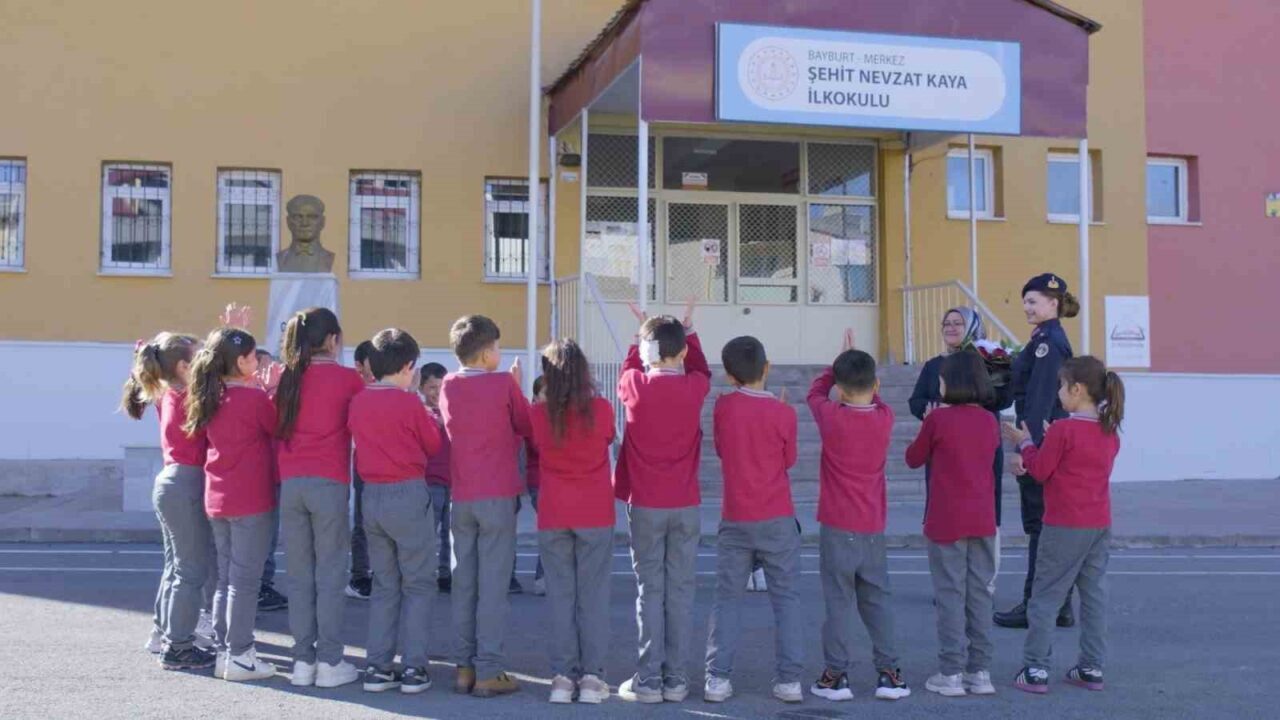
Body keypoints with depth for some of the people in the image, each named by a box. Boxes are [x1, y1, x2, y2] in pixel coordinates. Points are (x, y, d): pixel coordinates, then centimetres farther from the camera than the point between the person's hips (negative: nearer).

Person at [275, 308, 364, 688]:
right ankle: (329, 662, 3)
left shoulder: (287, 377, 7)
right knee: (330, 575, 2)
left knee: (299, 576, 9)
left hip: (290, 483, 4)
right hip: (329, 483, -4)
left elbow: (277, 426, 16)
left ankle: (303, 660, 12)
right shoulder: (347, 378, -3)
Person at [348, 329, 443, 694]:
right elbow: (433, 446, -1)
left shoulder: (357, 402, 4)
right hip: (407, 495, -5)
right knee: (416, 585, 4)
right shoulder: (409, 402, -11)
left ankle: (378, 667, 13)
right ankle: (413, 668, 2)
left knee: (384, 585, 14)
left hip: (371, 496, 5)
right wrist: (431, 420, 17)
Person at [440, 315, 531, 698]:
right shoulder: (503, 384, -7)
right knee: (492, 586, -2)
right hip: (497, 495, -5)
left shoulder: (448, 386, 7)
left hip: (460, 497, 5)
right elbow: (527, 426, 4)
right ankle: (488, 672, 0)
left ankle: (465, 667, 14)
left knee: (463, 584, 9)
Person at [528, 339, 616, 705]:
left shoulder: (538, 413, -5)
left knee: (560, 595, 7)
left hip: (553, 516, 1)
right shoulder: (601, 409, -7)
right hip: (596, 514, -1)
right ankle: (592, 676, 5)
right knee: (593, 595, 5)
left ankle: (563, 676, 7)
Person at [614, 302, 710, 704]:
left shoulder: (635, 386, -8)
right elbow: (701, 370, 21)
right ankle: (675, 678, 9)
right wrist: (688, 332, 29)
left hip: (645, 505, -1)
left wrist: (641, 336, 28)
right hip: (686, 505, 1)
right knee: (680, 591, 6)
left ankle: (649, 679, 4)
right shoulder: (695, 388, -5)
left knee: (650, 591, 4)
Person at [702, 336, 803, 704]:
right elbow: (789, 459, 6)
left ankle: (718, 678, 4)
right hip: (778, 521, -1)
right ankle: (789, 679, 6)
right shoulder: (783, 413, -8)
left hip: (736, 521, 1)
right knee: (786, 598, 7)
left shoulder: (723, 407, -4)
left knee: (727, 598, 8)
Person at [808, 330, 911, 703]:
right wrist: (856, 360, 22)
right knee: (878, 599, 11)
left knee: (837, 601, 1)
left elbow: (815, 391, 10)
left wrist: (839, 363, 17)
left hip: (837, 528, -3)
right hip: (874, 528, 4)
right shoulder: (885, 418, -1)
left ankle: (836, 675, 4)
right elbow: (872, 397, 21)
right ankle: (888, 672, 12)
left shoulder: (832, 417, -11)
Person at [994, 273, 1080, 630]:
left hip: (1041, 442, -10)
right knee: (1046, 524, 13)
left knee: (1039, 523, -4)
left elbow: (1039, 400, -20)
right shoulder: (1050, 339, 16)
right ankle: (1058, 606, 20)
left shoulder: (1048, 341, -14)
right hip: (1051, 440, 10)